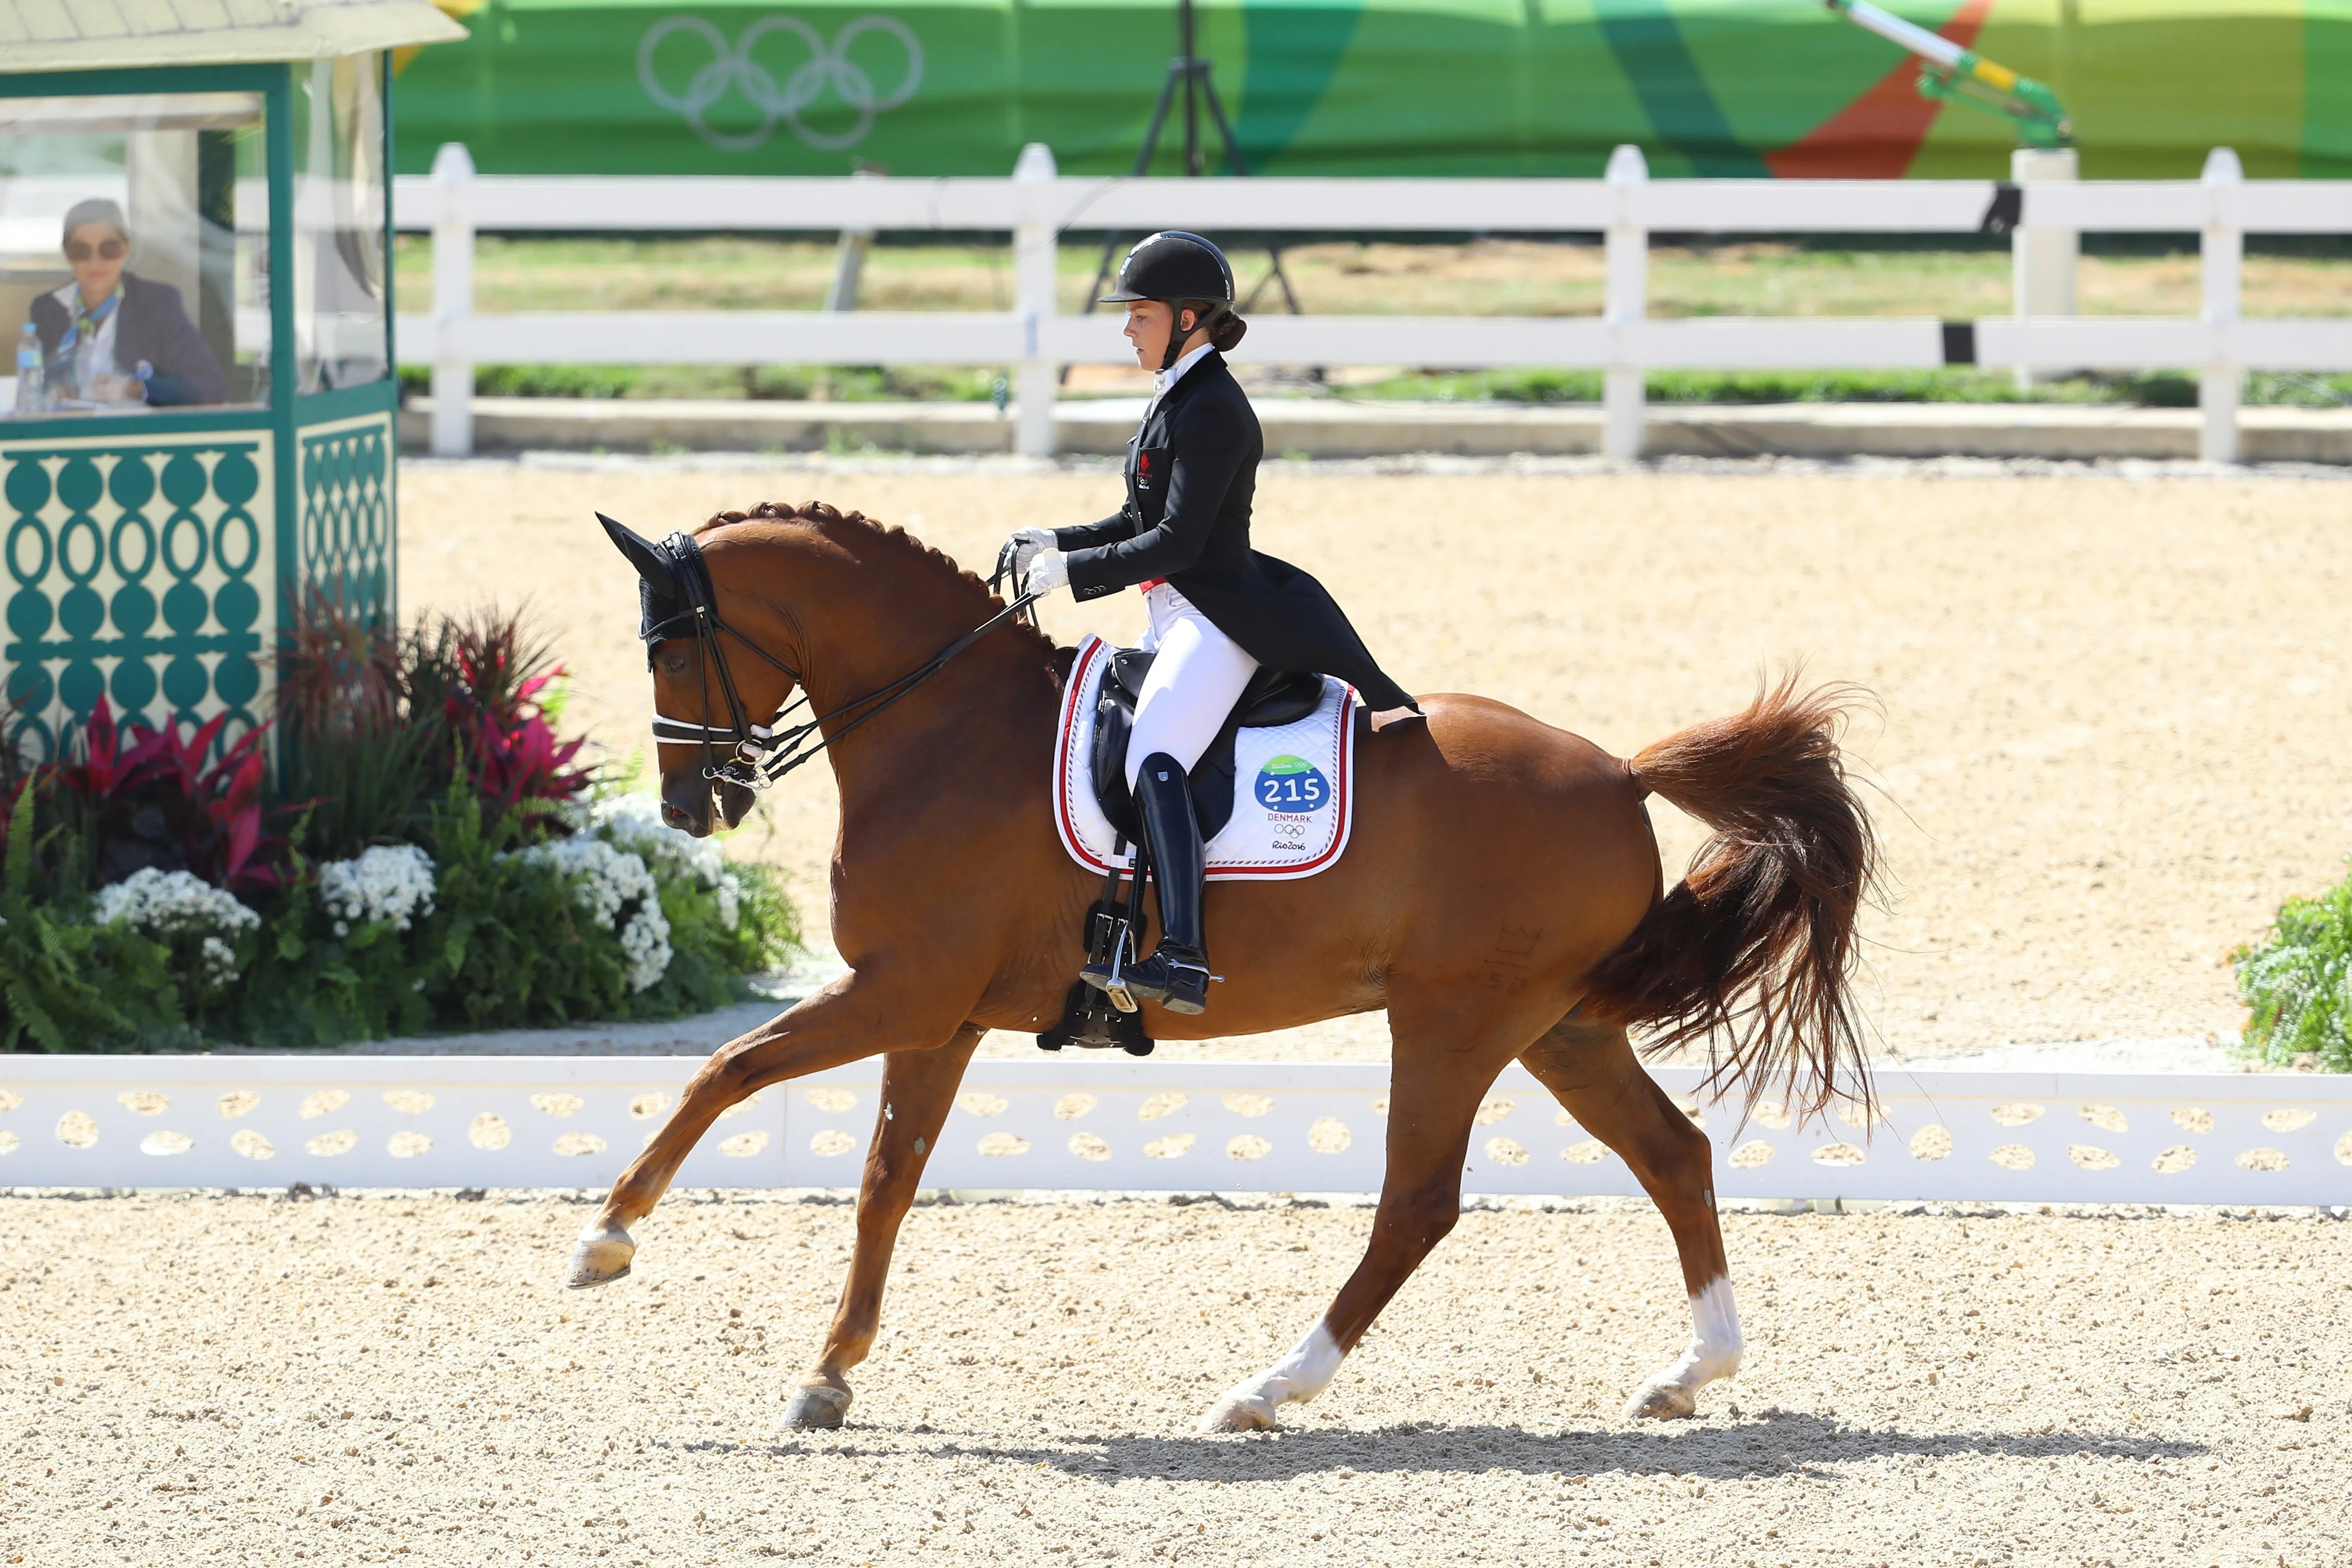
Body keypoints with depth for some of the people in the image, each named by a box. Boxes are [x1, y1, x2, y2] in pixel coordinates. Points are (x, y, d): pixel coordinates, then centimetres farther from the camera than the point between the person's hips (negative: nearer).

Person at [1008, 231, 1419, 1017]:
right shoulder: (1175, 398, 16)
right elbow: (1142, 522, 23)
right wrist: (1060, 542, 9)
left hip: (1217, 618, -12)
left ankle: (1183, 958, -39)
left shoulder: (1211, 411, -15)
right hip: (1178, 620, 12)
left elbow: (1176, 542, -20)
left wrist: (1074, 570, -16)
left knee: (1154, 759, -28)